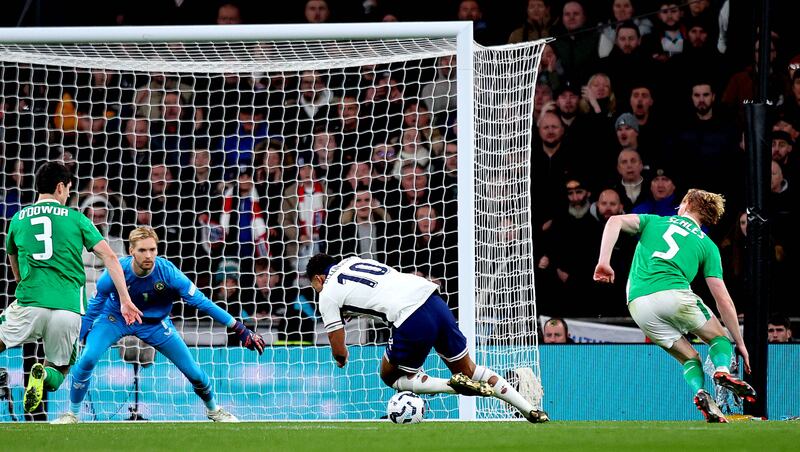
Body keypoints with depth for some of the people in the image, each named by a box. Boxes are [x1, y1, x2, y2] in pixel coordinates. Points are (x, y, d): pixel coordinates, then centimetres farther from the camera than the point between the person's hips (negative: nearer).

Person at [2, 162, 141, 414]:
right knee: (56, 376, 15)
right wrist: (125, 301, 5)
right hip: (69, 308, 0)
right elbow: (109, 256, 4)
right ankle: (43, 376, -21)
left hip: (29, 303, 0)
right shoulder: (75, 218, 10)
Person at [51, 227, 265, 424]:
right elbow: (95, 305, -13)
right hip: (115, 318, -1)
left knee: (193, 372, 0)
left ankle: (213, 410, 32)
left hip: (155, 323, 1)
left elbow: (202, 302, -25)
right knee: (87, 359, -24)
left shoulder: (167, 272, -30)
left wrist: (240, 329, -27)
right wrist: (79, 337, -12)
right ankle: (72, 414, -3)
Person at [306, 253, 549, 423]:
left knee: (390, 376, 16)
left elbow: (339, 350, 9)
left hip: (411, 321, -7)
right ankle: (530, 410, 15)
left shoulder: (328, 295, 6)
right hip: (434, 300, 7)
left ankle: (455, 385, -6)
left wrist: (341, 358, 33)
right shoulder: (353, 261, 24)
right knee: (467, 369, 20)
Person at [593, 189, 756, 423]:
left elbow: (615, 221, 7)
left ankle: (699, 390, -16)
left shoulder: (653, 221, 26)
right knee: (720, 337, 19)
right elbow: (723, 300, 13)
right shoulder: (707, 245, 19)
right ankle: (722, 371, -15)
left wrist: (604, 262, 2)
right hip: (673, 294, -2)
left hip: (638, 305, 2)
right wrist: (740, 343, 18)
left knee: (690, 357, 16)